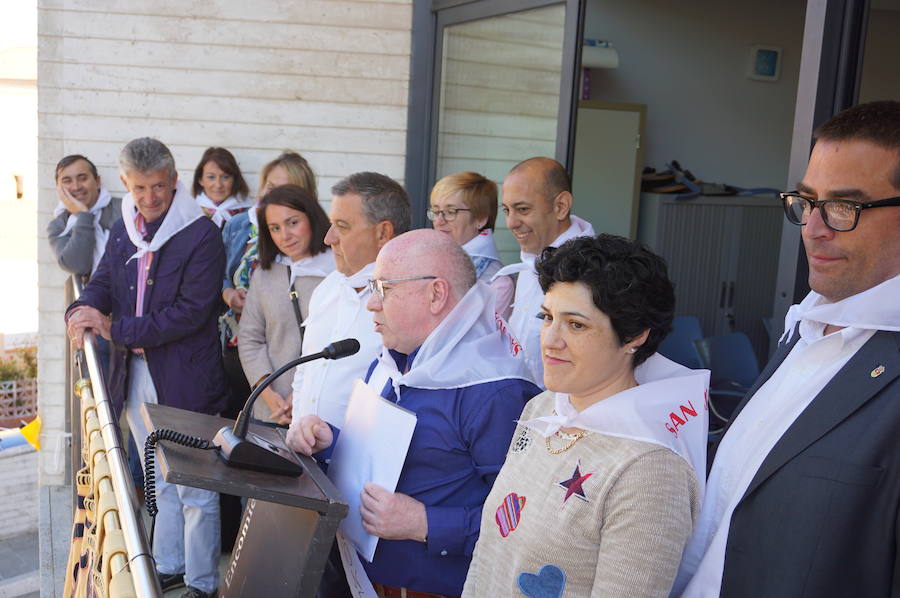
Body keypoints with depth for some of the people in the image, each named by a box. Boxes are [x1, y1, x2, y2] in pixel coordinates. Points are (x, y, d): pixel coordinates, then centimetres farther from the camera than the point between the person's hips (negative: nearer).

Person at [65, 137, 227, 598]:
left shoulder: (201, 234, -14)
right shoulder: (123, 229, 9)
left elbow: (192, 310, -20)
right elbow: (103, 281, 11)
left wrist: (116, 329, -19)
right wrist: (84, 311, -14)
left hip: (185, 379, -7)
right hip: (135, 374, 7)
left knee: (195, 488, 3)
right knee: (161, 484, 21)